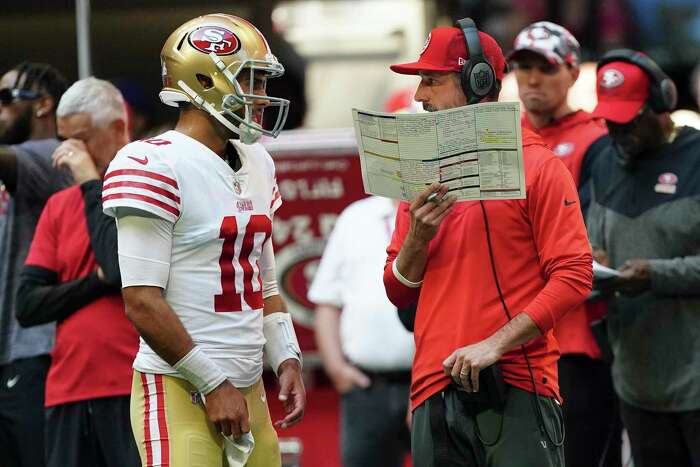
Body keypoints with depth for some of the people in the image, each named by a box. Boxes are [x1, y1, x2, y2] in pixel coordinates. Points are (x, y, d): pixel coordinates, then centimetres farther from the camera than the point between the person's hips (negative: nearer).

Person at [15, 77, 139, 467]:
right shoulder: (59, 207, 17)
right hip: (69, 393, 5)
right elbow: (27, 306, 9)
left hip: (135, 390, -5)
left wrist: (93, 184, -8)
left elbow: (121, 265, -17)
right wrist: (97, 282, -6)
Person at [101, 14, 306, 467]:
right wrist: (213, 385, -14)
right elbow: (143, 303, -15)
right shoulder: (154, 166, -11)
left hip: (248, 389, 8)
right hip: (180, 391, -8)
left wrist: (287, 361, 8)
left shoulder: (257, 164, 15)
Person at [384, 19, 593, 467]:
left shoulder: (537, 166, 0)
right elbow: (400, 292, 17)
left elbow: (573, 275, -9)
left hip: (516, 387, -5)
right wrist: (417, 237, -4)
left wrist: (494, 345, -17)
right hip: (437, 392, 5)